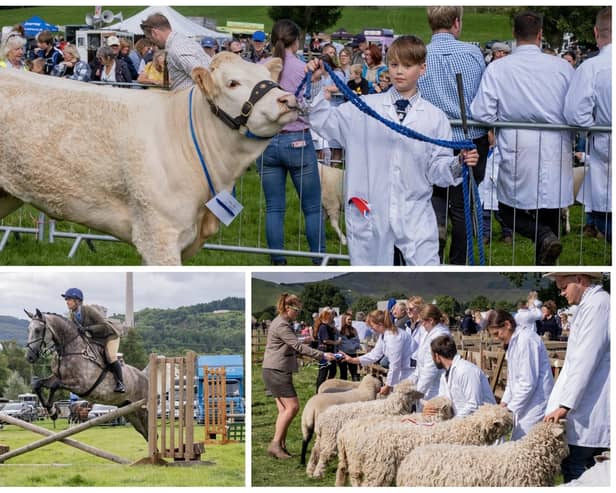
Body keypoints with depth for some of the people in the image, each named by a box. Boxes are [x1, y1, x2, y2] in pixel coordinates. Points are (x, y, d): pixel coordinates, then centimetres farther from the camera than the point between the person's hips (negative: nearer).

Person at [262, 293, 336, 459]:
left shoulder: (282, 323, 17)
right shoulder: (281, 325, -16)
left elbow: (292, 348, 25)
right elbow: (298, 346, -21)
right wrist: (322, 355, -20)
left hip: (276, 371, 11)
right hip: (276, 371, -11)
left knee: (284, 409, 8)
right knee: (292, 406, -11)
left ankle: (280, 446, 6)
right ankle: (276, 444, -11)